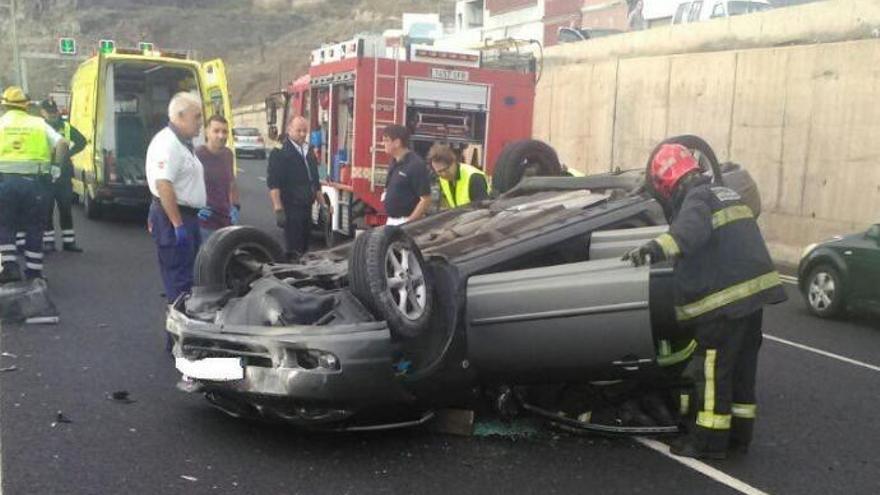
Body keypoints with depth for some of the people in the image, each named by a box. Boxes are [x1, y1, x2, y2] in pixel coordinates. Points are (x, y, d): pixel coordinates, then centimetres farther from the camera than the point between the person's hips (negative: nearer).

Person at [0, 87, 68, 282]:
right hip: (35, 180, 1)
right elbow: (62, 143, -2)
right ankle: (34, 272, 15)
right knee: (34, 228, 11)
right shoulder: (39, 123, 11)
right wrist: (56, 167, 8)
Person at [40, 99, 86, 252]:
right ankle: (48, 241, 10)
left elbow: (82, 141, 14)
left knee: (66, 209, 8)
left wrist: (69, 154, 2)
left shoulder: (66, 127, 7)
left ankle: (68, 241, 15)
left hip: (64, 175, 3)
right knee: (46, 210, 1)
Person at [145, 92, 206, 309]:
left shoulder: (183, 143, 15)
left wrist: (196, 211, 22)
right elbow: (163, 186, -25)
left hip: (186, 216, 10)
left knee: (190, 272, 17)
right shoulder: (167, 143, -17)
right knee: (178, 279, -7)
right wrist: (178, 225, -26)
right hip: (172, 217, -10)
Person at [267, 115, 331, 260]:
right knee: (293, 252, -8)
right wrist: (278, 210, -21)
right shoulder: (280, 152, -7)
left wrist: (323, 204, 17)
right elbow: (273, 183, -14)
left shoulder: (309, 152, 16)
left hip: (307, 209, 7)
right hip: (290, 209, -7)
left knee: (304, 249, 12)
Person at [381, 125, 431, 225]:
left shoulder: (416, 165, -17)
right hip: (391, 221, 9)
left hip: (404, 222, -9)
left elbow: (426, 200, -19)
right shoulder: (394, 163, 9)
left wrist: (409, 222, -21)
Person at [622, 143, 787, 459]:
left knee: (713, 370, 0)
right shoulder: (725, 194, 20)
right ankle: (739, 434, 27)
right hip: (753, 291, 10)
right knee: (741, 367, 17)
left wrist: (658, 247, -49)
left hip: (726, 299, -10)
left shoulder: (697, 198, -10)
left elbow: (691, 230, -34)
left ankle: (709, 441, 7)